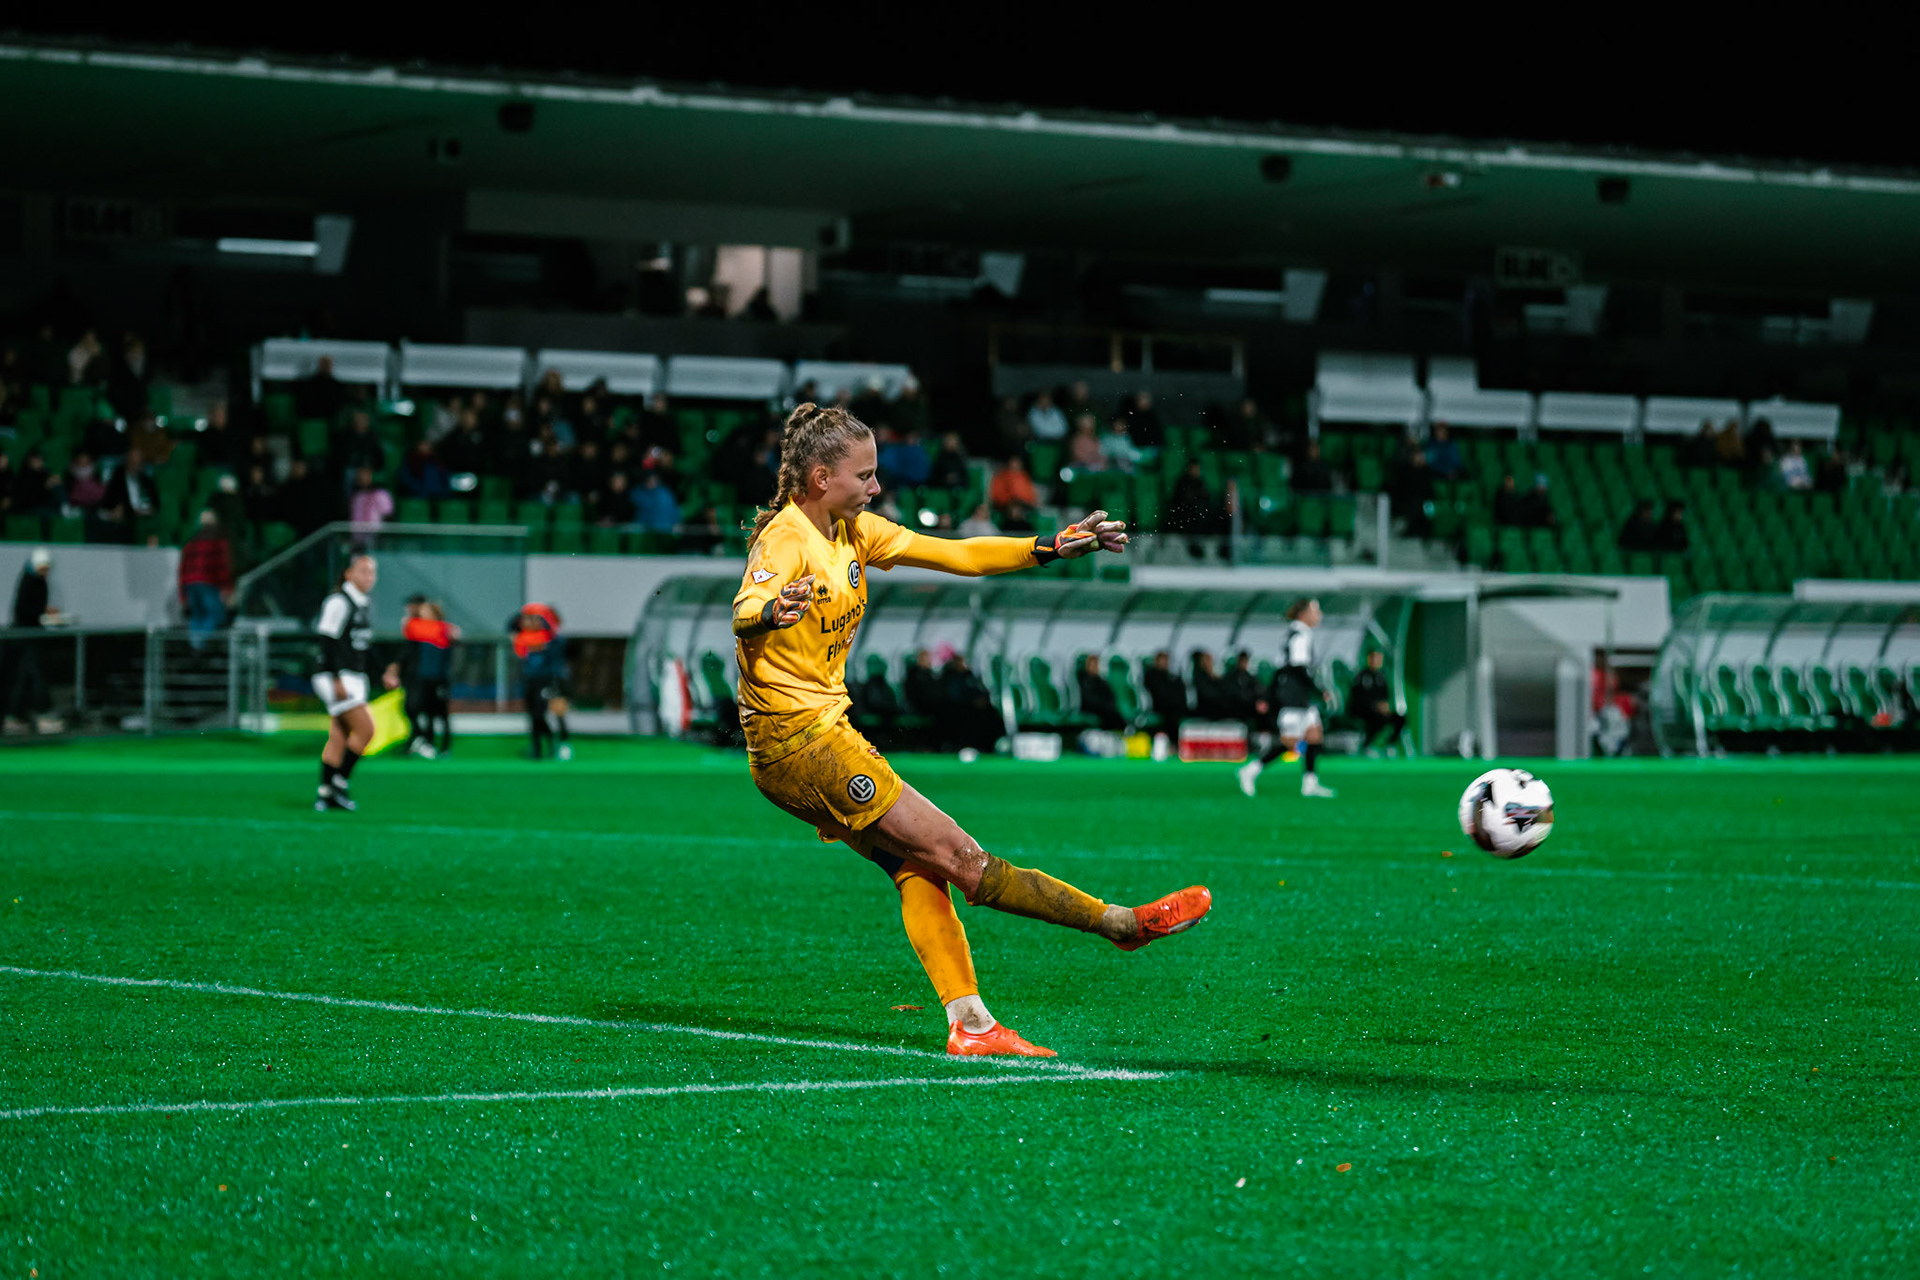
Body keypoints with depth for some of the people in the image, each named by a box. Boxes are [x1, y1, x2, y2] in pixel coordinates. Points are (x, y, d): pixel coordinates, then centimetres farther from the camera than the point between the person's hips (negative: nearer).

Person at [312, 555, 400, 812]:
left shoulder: (365, 604, 16)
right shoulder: (338, 602, -13)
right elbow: (327, 641, -17)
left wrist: (383, 674, 20)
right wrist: (336, 679, -23)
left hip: (355, 678, 9)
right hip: (337, 678, -9)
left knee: (338, 738, 7)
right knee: (365, 729, -13)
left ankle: (325, 793, 9)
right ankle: (340, 782, -4)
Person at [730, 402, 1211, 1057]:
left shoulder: (852, 530, 9)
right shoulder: (785, 539, -17)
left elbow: (953, 555, 11)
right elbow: (744, 612, -35)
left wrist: (1054, 547, 5)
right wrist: (772, 611, -59)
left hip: (821, 729, 9)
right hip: (797, 737, -9)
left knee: (917, 865, -2)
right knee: (953, 852, -7)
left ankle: (969, 1023, -6)